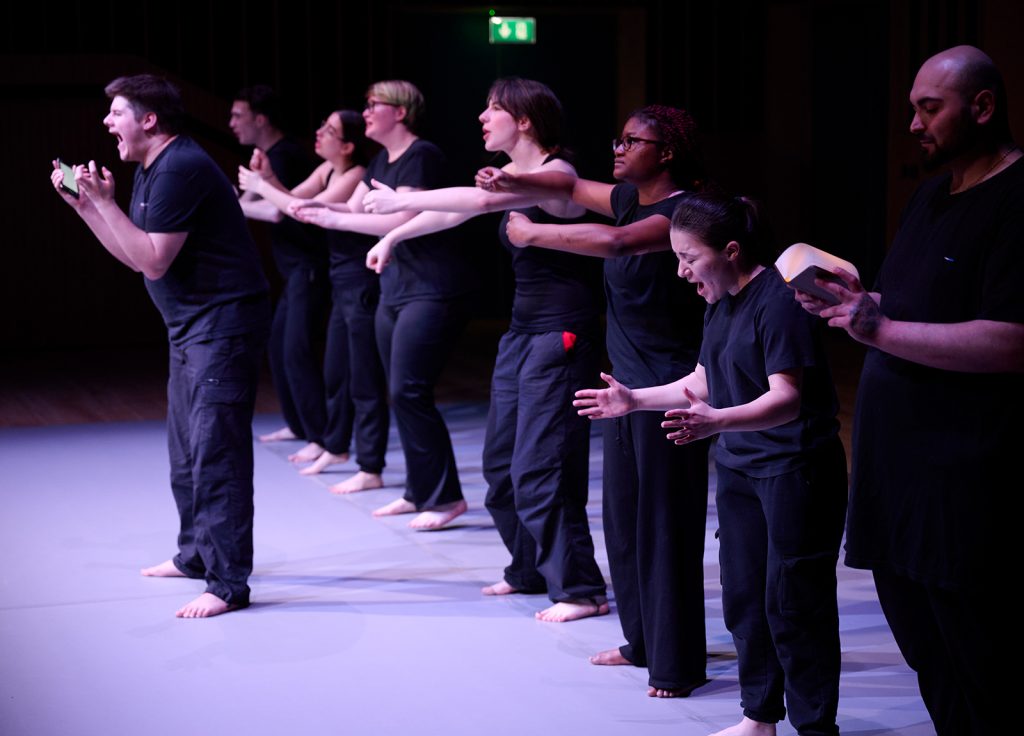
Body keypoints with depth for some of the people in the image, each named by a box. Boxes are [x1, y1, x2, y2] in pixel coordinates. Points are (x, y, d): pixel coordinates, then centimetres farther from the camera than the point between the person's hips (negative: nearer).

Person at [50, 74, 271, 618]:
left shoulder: (180, 169, -18)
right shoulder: (152, 171, 14)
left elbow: (152, 261, -21)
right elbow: (134, 257, 15)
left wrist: (104, 202, -17)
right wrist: (83, 205, 9)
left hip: (223, 323, -11)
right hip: (191, 327, 11)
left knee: (214, 451, -12)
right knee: (185, 449, 19)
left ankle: (228, 584, -10)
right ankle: (196, 553, 33)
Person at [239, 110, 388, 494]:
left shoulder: (357, 176, -19)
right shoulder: (327, 171, 7)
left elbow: (307, 210, -25)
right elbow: (292, 200, 12)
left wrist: (261, 187, -17)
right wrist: (267, 178, -5)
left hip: (363, 285, -10)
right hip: (342, 283, 10)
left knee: (365, 380, -5)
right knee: (335, 372, 21)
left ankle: (371, 470, 0)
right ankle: (336, 447, 38)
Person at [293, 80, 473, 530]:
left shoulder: (421, 157, -14)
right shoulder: (382, 160, 14)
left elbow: (400, 221, -23)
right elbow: (354, 209, 15)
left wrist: (332, 219, -19)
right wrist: (315, 208, -4)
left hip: (432, 294, -10)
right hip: (394, 291, 10)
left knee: (408, 392, -13)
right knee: (401, 394, 11)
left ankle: (445, 497, -7)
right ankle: (419, 491, 20)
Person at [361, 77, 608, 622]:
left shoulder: (556, 174, -16)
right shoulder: (513, 176, 12)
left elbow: (481, 200, -30)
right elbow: (455, 212, 23)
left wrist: (401, 200, -26)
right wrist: (394, 236, 22)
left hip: (561, 332, -10)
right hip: (523, 328, 10)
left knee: (539, 466, -11)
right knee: (501, 461, 13)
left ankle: (580, 590, -4)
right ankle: (531, 570, 26)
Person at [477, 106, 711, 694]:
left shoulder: (680, 212, -18)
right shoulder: (632, 198, 8)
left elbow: (616, 242, -35)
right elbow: (573, 188, 21)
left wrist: (532, 232, -26)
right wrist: (512, 182, 2)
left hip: (667, 386, -9)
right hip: (627, 380, 9)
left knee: (664, 524, -5)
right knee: (624, 517, 14)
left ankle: (678, 665, 3)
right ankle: (642, 641, 27)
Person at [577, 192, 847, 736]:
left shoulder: (778, 301, -19)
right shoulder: (719, 304, 10)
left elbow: (787, 397, -27)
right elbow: (704, 382, 19)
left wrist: (715, 421, -40)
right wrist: (634, 400, 13)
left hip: (795, 470, -9)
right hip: (738, 467, 9)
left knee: (793, 603, -4)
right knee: (743, 595, 14)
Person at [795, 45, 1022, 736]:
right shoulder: (932, 195, 17)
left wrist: (878, 327, -21)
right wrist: (860, 302, 5)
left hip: (964, 480, -9)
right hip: (897, 464, 10)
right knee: (925, 650, 14)